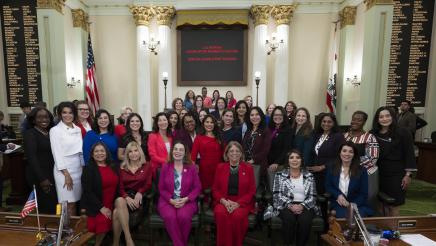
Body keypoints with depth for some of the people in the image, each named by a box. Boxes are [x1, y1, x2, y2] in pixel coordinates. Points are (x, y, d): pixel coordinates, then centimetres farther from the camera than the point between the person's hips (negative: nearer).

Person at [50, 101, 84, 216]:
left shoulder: (77, 129, 9)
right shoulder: (55, 130, -7)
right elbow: (57, 154, -11)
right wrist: (66, 174, -14)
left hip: (78, 168, 5)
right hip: (64, 169, -5)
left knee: (75, 201, 11)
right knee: (69, 204, 1)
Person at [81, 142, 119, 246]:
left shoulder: (113, 167, 8)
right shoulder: (88, 169, -3)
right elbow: (88, 191, -10)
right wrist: (101, 207, -15)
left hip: (111, 205, 4)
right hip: (94, 206, -3)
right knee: (103, 220, -25)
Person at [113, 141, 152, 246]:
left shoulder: (147, 166, 9)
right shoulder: (122, 168, 15)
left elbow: (148, 184, 2)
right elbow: (120, 186, 5)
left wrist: (140, 192, -19)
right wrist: (127, 197, -15)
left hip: (139, 198, -2)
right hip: (125, 196, 2)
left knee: (117, 212, -30)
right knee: (119, 201, -35)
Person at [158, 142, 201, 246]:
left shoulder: (192, 168, 3)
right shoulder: (165, 167, 5)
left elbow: (197, 188, 2)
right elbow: (161, 188, 6)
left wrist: (185, 199, -13)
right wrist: (171, 200, -10)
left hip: (187, 201, 0)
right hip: (168, 201, 1)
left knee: (183, 216, -30)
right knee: (170, 217, -30)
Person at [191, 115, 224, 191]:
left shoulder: (219, 138, 10)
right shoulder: (199, 138, 2)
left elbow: (222, 153, 10)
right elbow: (193, 154, -3)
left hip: (217, 168, 2)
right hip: (204, 168, -2)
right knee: (205, 189, 4)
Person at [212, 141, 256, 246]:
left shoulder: (248, 168, 4)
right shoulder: (220, 167, 7)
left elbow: (252, 191, 2)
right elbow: (215, 189, 7)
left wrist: (238, 203, -12)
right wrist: (223, 201, -12)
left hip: (242, 203, 0)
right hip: (223, 202, 1)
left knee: (238, 215, -31)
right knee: (220, 213, -31)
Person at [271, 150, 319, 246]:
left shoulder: (309, 176, 11)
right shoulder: (280, 175, 6)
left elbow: (312, 196, 4)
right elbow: (277, 194, -3)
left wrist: (302, 205, -14)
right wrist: (290, 205, -17)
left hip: (305, 206, 2)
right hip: (286, 206, -1)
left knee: (305, 220, -29)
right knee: (289, 219, -31)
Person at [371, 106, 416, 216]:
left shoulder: (403, 133, -4)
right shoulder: (373, 134, 3)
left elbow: (409, 154, -4)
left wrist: (408, 175, -8)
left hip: (396, 174, -3)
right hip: (378, 174, 3)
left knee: (394, 206, 4)